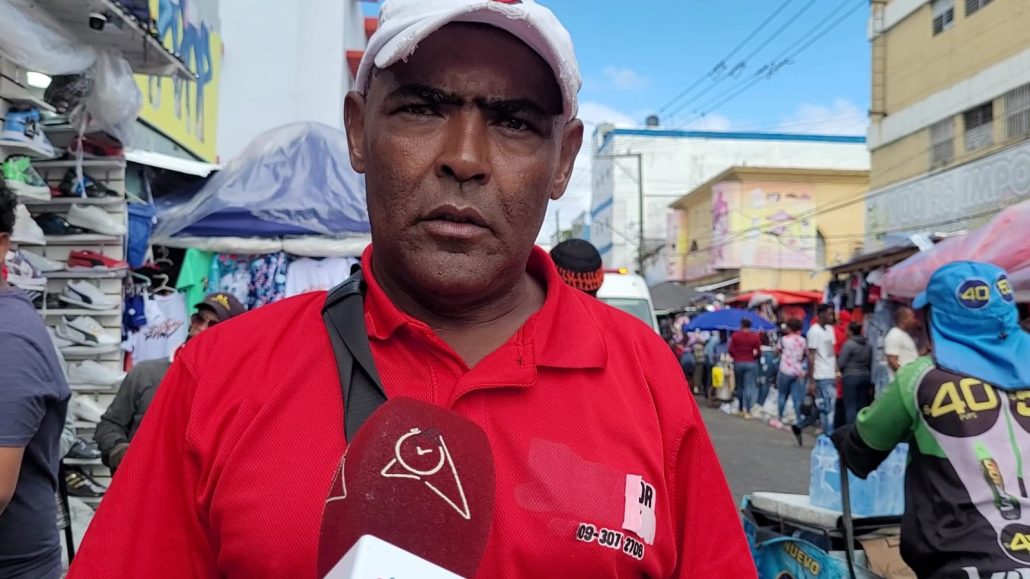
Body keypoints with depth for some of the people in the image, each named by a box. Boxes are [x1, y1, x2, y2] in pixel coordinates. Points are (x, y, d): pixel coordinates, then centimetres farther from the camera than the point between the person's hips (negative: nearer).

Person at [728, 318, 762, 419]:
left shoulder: (735, 336, -5)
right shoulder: (755, 337, -6)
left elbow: (731, 350, -6)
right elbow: (759, 351, -6)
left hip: (738, 363, 1)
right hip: (751, 363, -1)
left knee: (740, 386, 15)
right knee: (749, 386, -4)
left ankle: (741, 409, 23)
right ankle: (747, 411, -13)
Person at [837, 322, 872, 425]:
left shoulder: (848, 344, -11)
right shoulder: (868, 344, 10)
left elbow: (841, 363, -12)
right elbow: (870, 363, 13)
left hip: (851, 376, -6)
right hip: (865, 376, 6)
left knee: (850, 406, -4)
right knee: (862, 405, 11)